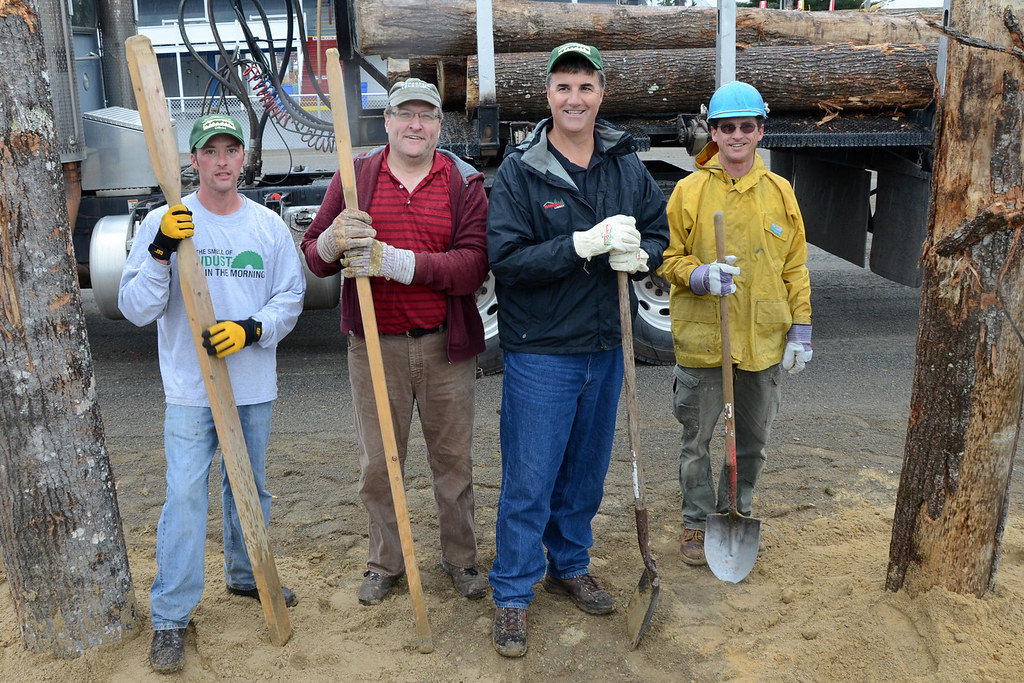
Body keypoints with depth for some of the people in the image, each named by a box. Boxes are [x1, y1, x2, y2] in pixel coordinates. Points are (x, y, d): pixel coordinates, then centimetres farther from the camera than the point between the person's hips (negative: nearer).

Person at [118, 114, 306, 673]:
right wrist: (160, 253, -26)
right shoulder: (163, 223, -5)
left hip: (253, 386, 3)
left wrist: (252, 329, -13)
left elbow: (291, 296, 5)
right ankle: (170, 617, 7)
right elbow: (136, 308, -10)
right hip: (190, 389, -3)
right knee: (185, 495, -6)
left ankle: (245, 575, 39)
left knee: (250, 487, 17)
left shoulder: (268, 225, 3)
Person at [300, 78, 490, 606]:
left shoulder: (464, 182, 0)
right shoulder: (355, 175, 4)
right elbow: (313, 255, 4)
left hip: (445, 346, 0)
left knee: (453, 460, 12)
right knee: (377, 465, 10)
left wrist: (394, 260, -24)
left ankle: (460, 558, 31)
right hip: (375, 345, 1)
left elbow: (473, 265, -14)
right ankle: (384, 563, 30)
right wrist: (334, 241, -21)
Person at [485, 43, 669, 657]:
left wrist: (639, 254, -13)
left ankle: (570, 566, 39)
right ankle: (513, 594, 20)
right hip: (541, 352, -4)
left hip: (605, 349, 5)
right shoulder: (519, 172, -9)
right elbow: (506, 259, -17)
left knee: (587, 471, 18)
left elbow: (661, 230, 10)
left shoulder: (627, 165, 4)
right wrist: (585, 244, -26)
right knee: (529, 479, 2)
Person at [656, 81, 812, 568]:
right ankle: (697, 523, 25)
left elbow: (795, 267, 8)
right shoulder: (690, 190, -4)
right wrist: (699, 276, -22)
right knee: (697, 439, 7)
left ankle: (736, 514, 35)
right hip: (701, 340, -3)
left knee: (753, 439, 15)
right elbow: (668, 257, -1)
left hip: (764, 340, 3)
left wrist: (800, 329, 4)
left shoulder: (780, 192, 5)